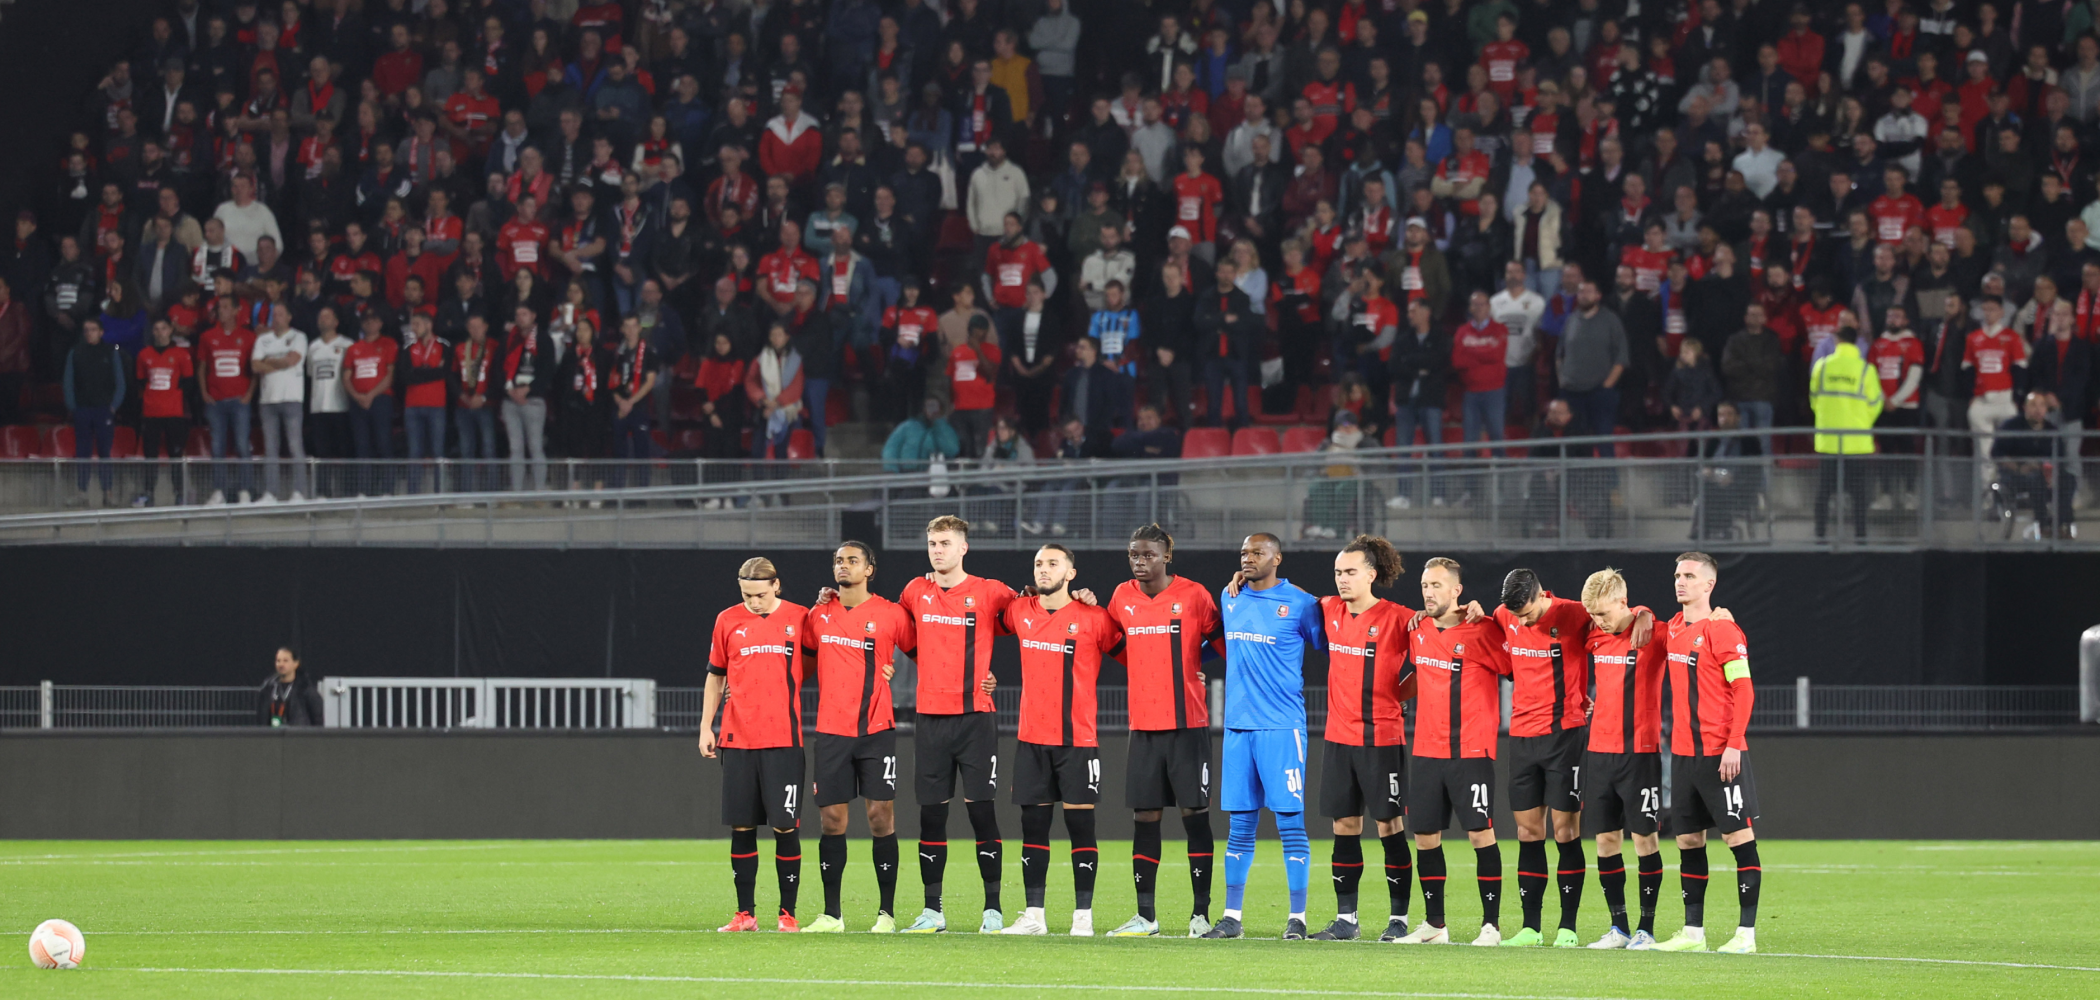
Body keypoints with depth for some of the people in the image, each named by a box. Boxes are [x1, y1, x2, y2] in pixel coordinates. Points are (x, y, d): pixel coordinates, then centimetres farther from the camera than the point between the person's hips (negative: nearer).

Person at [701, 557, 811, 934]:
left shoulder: (800, 619, 3)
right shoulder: (728, 621, 7)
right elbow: (715, 676, 14)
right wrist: (706, 728, 11)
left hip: (784, 740, -2)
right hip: (737, 740, 2)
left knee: (785, 825, -4)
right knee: (741, 827, 3)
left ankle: (788, 914, 2)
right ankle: (745, 913, 9)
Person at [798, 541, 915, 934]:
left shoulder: (890, 614, -1)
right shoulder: (820, 615, 10)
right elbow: (805, 651, 24)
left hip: (876, 729, -3)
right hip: (831, 730, 3)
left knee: (881, 816, -5)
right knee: (831, 819, 1)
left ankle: (887, 913, 0)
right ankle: (831, 914, 6)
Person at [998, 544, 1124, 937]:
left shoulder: (1092, 619, -5)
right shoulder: (1019, 612, 7)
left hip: (1077, 739, -4)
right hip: (1032, 739, 4)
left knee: (1080, 824, -4)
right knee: (1033, 826, 5)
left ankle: (1083, 915, -1)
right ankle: (1033, 915, 9)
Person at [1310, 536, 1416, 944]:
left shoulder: (1396, 619, -9)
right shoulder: (1330, 612, 7)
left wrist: (1399, 693, -10)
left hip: (1382, 738, -5)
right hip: (1338, 737, 5)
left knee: (1389, 825, 0)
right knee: (1344, 826, 7)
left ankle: (1399, 919, 6)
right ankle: (1346, 919, 12)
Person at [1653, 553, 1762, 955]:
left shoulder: (1723, 631, -10)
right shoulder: (1673, 629, 12)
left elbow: (1743, 691, -13)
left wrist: (1733, 745, -19)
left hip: (1721, 753, -8)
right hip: (1683, 752, 8)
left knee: (1739, 836, -5)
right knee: (1688, 839, 9)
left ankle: (1747, 933, -5)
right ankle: (1693, 932, 14)